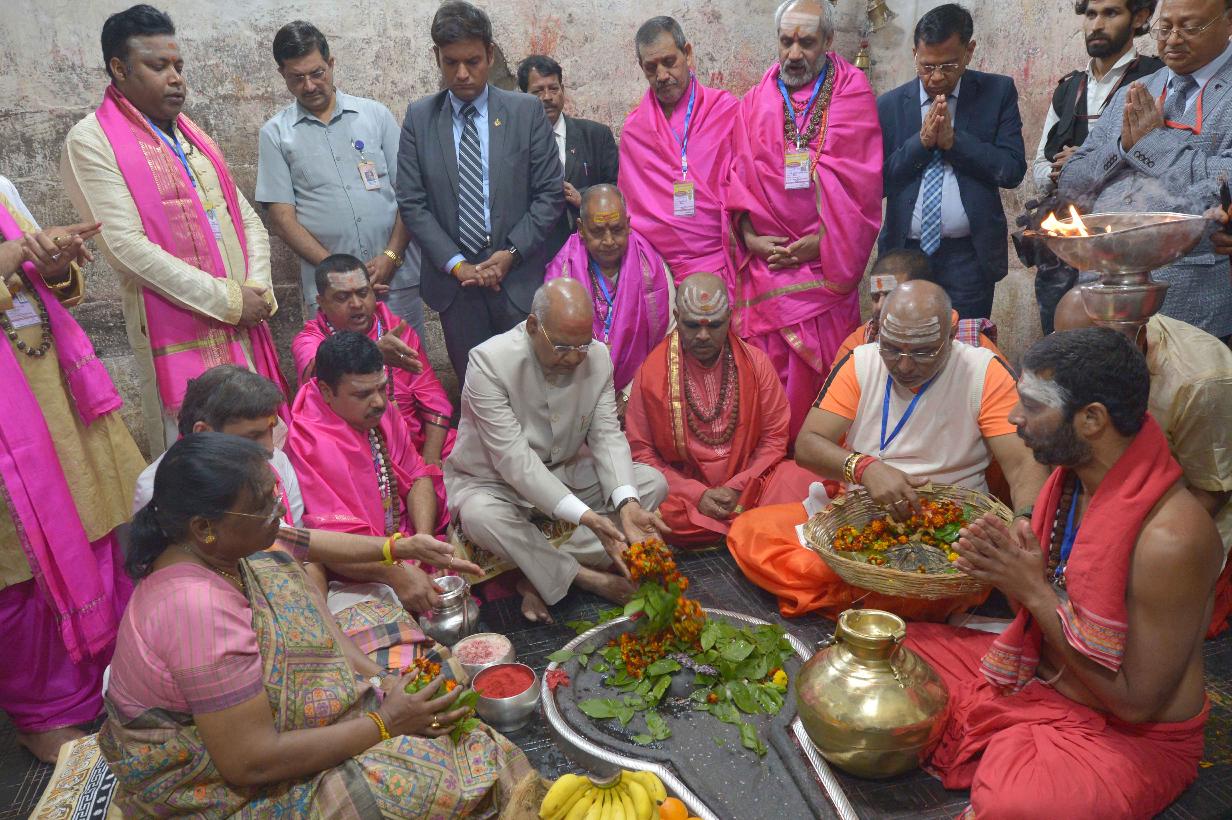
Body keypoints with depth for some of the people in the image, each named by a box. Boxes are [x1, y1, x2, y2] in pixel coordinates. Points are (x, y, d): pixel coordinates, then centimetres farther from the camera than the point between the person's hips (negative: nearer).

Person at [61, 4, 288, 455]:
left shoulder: (193, 135, 17)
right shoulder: (91, 141, -4)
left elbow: (247, 219, 14)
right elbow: (128, 248, -14)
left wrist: (256, 290, -4)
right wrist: (226, 300, -15)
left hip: (243, 324, 6)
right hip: (178, 335, -6)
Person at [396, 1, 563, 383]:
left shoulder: (527, 112, 1)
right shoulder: (419, 118, 4)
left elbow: (551, 194, 0)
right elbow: (412, 203, 2)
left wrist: (510, 254, -9)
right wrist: (456, 264, -8)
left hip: (519, 277, -1)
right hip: (453, 279, 1)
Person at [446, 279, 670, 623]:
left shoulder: (598, 355, -9)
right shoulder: (489, 361, -25)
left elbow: (607, 435, -9)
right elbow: (513, 458, -30)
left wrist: (626, 503, -29)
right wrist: (585, 516, -39)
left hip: (566, 472, 5)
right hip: (493, 480, -4)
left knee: (653, 482, -12)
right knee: (478, 516, -38)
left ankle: (541, 574, -20)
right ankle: (586, 577, -18)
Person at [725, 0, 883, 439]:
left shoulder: (852, 93, 4)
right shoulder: (756, 101, 12)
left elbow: (860, 177, -3)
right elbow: (738, 173, 9)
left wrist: (824, 237, -13)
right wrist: (749, 236, -5)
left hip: (823, 261, -2)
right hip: (765, 257, 2)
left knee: (819, 369, -1)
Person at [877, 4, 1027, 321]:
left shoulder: (998, 92, 3)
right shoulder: (889, 104, 5)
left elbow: (1013, 170, -4)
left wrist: (953, 139, -13)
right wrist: (921, 142, -12)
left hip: (970, 255, -1)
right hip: (905, 253, 1)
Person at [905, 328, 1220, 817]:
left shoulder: (1172, 536, -29)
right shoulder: (1072, 476, -5)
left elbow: (1136, 701, -22)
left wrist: (1036, 592, -24)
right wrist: (1004, 570, -15)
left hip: (1130, 736, -7)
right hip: (1037, 680, 8)